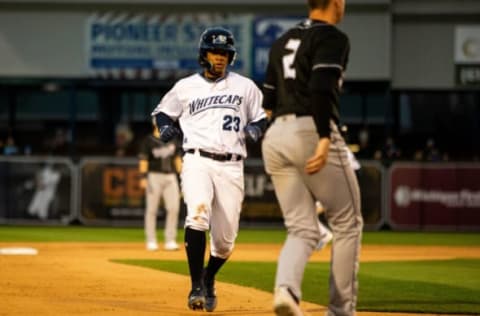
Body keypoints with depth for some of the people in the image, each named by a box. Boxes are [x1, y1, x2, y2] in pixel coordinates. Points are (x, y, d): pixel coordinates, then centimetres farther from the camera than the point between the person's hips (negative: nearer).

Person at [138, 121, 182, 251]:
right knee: (152, 209, -1)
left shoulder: (172, 141, 15)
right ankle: (151, 241, 5)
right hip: (154, 176, -4)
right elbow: (143, 160, -5)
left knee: (174, 208, -5)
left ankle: (170, 241, 0)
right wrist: (143, 177, -16)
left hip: (170, 177, 4)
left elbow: (177, 158, 18)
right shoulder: (148, 141, 0)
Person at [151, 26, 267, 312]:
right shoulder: (186, 87, 10)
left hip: (231, 167, 2)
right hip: (197, 161, -2)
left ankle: (209, 280, 32)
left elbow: (263, 118, 16)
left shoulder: (245, 87, 11)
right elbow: (163, 112, 21)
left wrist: (256, 129, -6)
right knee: (198, 214, -28)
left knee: (225, 240, 1)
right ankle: (196, 287, -23)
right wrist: (165, 126, -1)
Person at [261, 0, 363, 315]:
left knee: (303, 230, 6)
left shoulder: (282, 41, 21)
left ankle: (286, 289, -22)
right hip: (312, 133, -7)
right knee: (347, 224, 7)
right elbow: (321, 88, -19)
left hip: (275, 137, 7)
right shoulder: (333, 37, -3)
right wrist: (325, 139, -24)